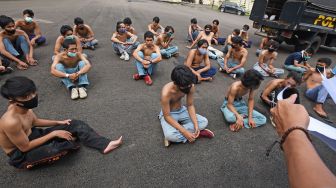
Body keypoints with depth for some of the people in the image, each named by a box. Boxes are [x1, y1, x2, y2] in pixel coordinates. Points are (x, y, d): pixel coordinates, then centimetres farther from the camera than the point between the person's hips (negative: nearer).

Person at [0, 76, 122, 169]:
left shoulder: (24, 107, -9)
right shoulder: (11, 121, -34)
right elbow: (25, 147, -26)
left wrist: (59, 122, 2)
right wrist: (54, 133, -23)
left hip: (34, 136, 8)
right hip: (21, 155, -7)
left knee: (76, 125, -7)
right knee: (58, 149, -38)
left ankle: (105, 145, -10)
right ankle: (69, 142, 0)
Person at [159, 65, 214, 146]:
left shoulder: (191, 86, -20)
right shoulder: (166, 93, -35)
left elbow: (190, 105, -8)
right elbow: (167, 116, -27)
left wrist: (196, 125, -18)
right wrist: (184, 132, -29)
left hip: (181, 111, 5)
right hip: (169, 114, -5)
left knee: (204, 122, -9)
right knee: (170, 135, -34)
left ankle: (178, 132, -13)